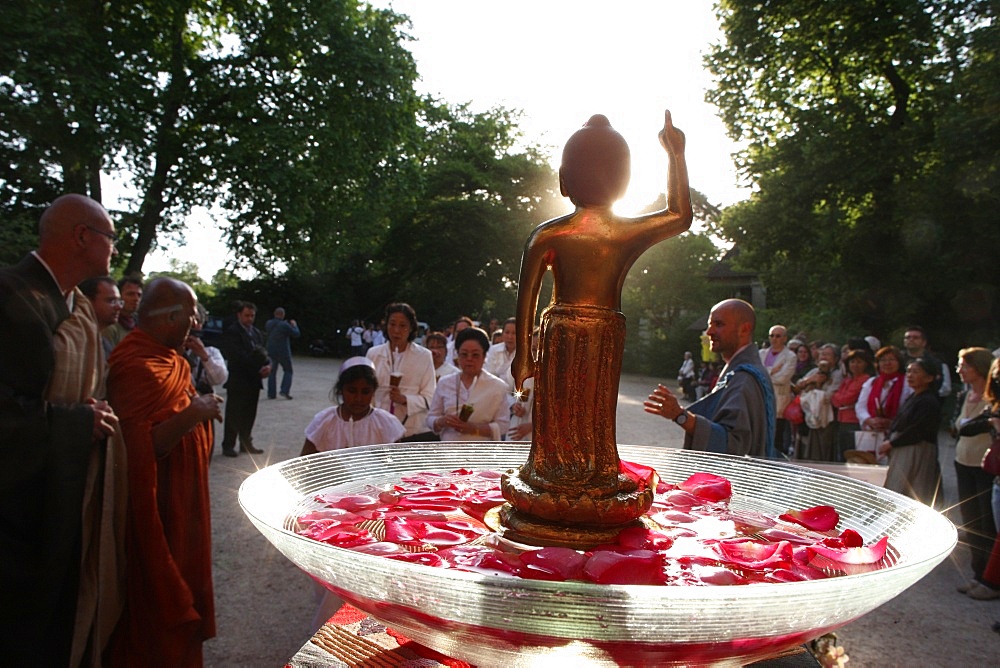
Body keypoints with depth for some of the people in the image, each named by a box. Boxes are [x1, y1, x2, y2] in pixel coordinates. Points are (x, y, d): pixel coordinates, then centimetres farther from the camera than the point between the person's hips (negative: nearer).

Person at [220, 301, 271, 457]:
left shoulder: (256, 333, 16)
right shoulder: (232, 331, -8)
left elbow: (262, 352, 13)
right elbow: (238, 355, -16)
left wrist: (267, 365, -8)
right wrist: (258, 368, -16)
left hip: (253, 380, 7)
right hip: (237, 380, -7)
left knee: (249, 415, 11)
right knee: (233, 415, 0)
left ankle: (246, 443, 20)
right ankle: (228, 446, 8)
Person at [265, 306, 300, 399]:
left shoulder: (268, 323, -1)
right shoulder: (284, 325, -17)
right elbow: (296, 334, -8)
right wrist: (294, 325, 10)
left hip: (271, 352, 5)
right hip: (283, 352, -5)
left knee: (272, 372, 13)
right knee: (288, 371, 9)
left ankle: (271, 393, 10)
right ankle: (285, 391, -4)